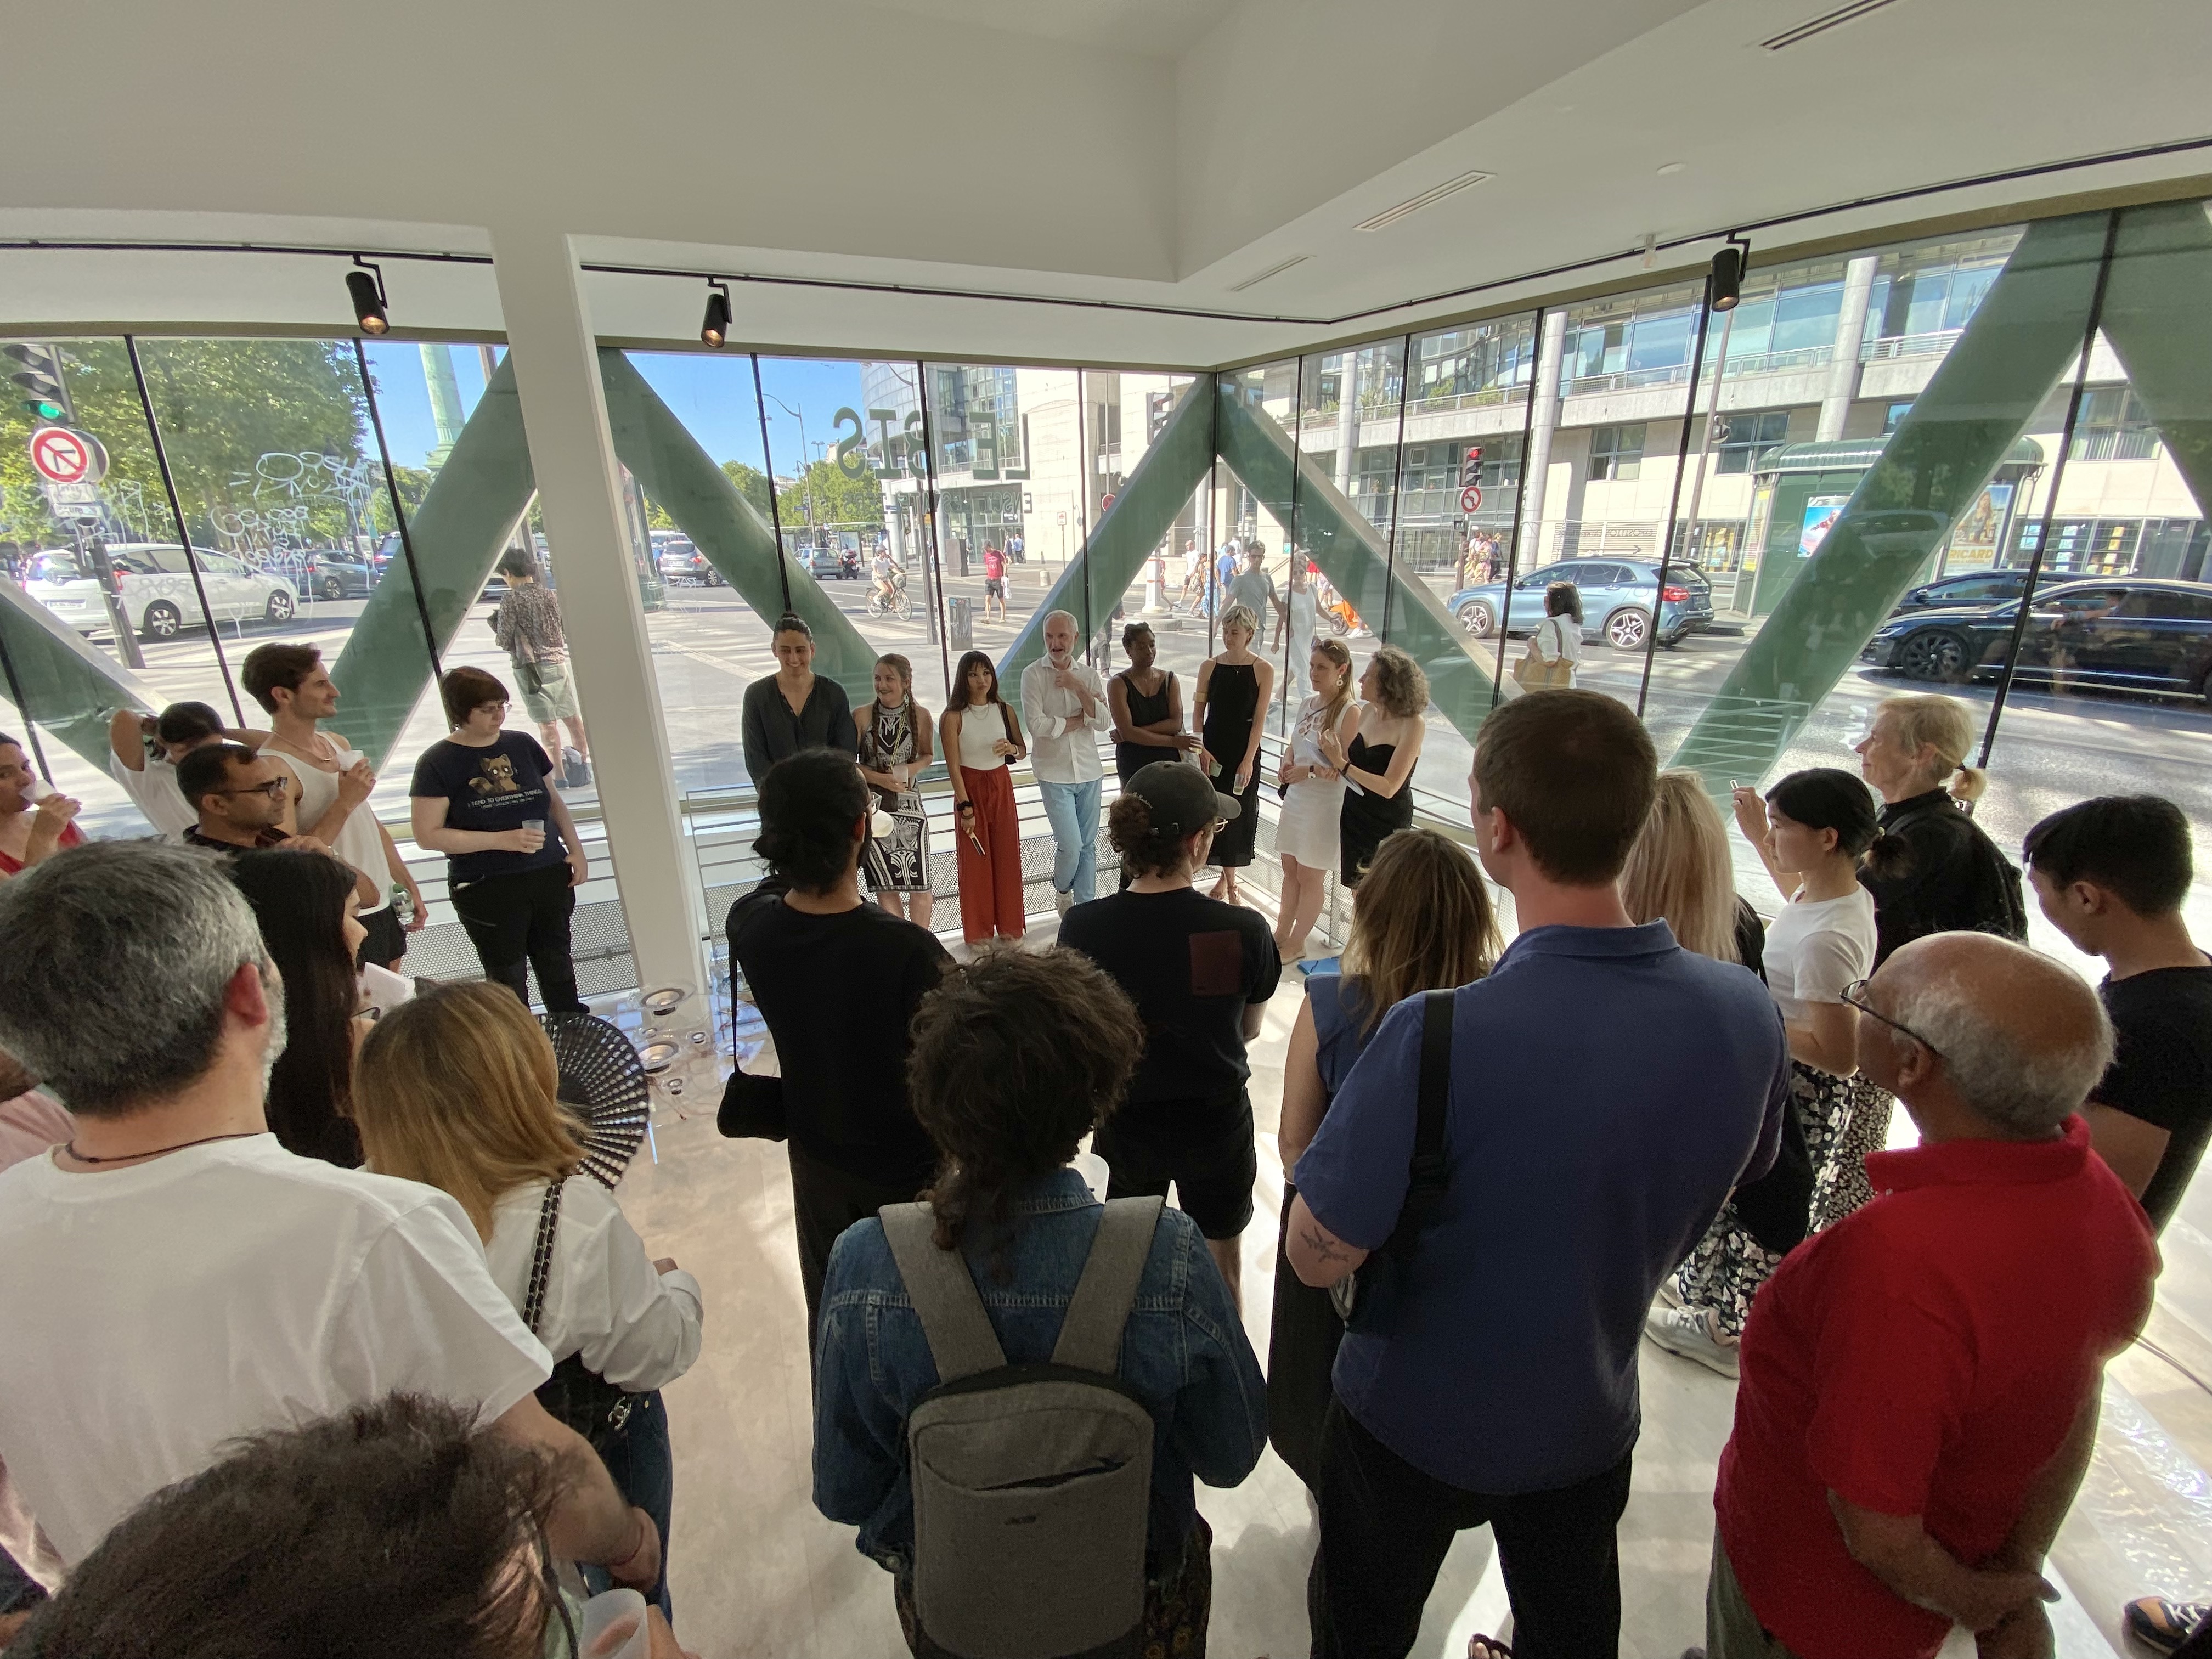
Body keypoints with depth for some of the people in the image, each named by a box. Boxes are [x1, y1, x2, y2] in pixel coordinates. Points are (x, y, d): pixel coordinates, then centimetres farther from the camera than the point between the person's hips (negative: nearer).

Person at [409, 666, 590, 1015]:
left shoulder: (522, 744, 7)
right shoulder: (437, 763, -6)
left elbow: (553, 801, 17)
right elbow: (428, 835, -10)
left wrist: (576, 849, 5)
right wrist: (502, 840, -18)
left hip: (550, 878, 4)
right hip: (488, 891, -4)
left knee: (558, 969, 15)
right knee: (508, 983, 7)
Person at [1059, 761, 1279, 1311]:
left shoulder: (1081, 928, -22)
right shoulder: (1243, 931, -24)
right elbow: (1250, 1029, -6)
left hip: (1127, 1120, 1)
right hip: (1217, 1121, -1)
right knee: (1221, 1260, 26)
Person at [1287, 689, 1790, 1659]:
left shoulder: (1438, 1035, -39)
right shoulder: (1745, 1013, -20)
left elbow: (1318, 1256, -27)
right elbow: (1736, 1185, 1)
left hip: (1415, 1421, -4)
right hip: (1591, 1419, 5)